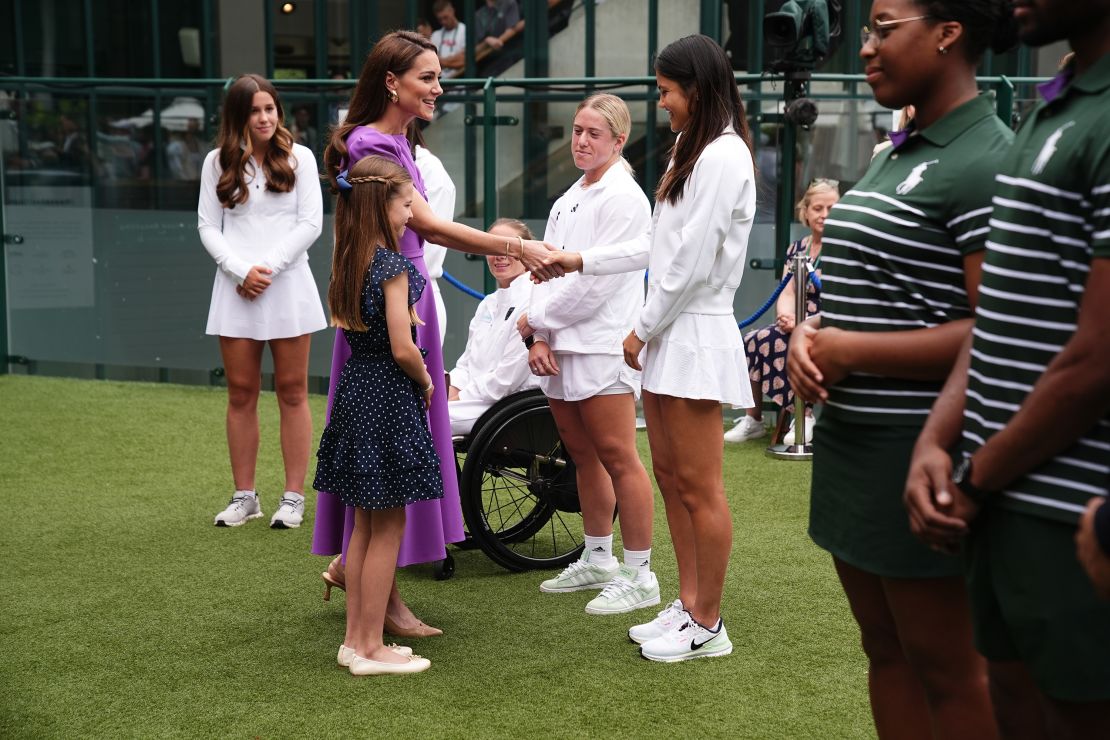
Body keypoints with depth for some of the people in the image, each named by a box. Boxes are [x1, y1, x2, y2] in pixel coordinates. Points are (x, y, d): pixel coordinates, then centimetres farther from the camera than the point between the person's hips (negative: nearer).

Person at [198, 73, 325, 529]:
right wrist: (241, 270, -10)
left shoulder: (298, 158, 4)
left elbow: (311, 223, -1)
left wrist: (268, 267, -10)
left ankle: (294, 497, 7)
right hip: (236, 287, 2)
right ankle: (245, 496, 13)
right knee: (241, 394, 4)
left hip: (288, 284, -1)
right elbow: (207, 225, 5)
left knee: (292, 392, 2)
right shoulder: (218, 163, 8)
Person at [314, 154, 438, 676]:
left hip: (355, 391, 9)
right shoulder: (393, 267, -17)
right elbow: (403, 348, -20)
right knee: (389, 527, 1)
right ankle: (370, 648, 7)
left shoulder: (349, 263, 8)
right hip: (389, 397, -9)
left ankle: (355, 638, 22)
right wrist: (426, 382, -2)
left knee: (364, 524, 15)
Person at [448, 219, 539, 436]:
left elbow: (508, 376, -17)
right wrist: (450, 394, -2)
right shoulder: (489, 303, 18)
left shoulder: (531, 302, -13)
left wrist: (460, 399, -12)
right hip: (476, 397, 9)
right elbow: (467, 361, 18)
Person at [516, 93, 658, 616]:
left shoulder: (622, 199, -9)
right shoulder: (569, 199, 18)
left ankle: (639, 576, 0)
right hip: (561, 348, 9)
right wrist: (540, 337, 1)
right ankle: (597, 560, 27)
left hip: (602, 347, -9)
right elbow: (547, 269, 15)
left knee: (618, 458, -6)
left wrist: (535, 318, -6)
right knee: (583, 456, 15)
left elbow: (594, 283, -15)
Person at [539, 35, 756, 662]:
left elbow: (693, 262, -18)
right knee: (671, 476, 13)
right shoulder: (692, 150, 17)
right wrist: (581, 261, 20)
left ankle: (707, 626, 6)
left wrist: (643, 329, -10)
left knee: (699, 487, -3)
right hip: (668, 336, 10)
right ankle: (689, 604, 23)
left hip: (697, 334, -10)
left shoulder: (722, 156, -15)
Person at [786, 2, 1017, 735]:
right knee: (886, 649, 16)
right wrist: (809, 335, 1)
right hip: (853, 439, 9)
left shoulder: (985, 161, -15)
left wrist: (850, 352, -18)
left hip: (919, 451, -9)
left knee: (946, 668, 3)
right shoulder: (894, 156, 13)